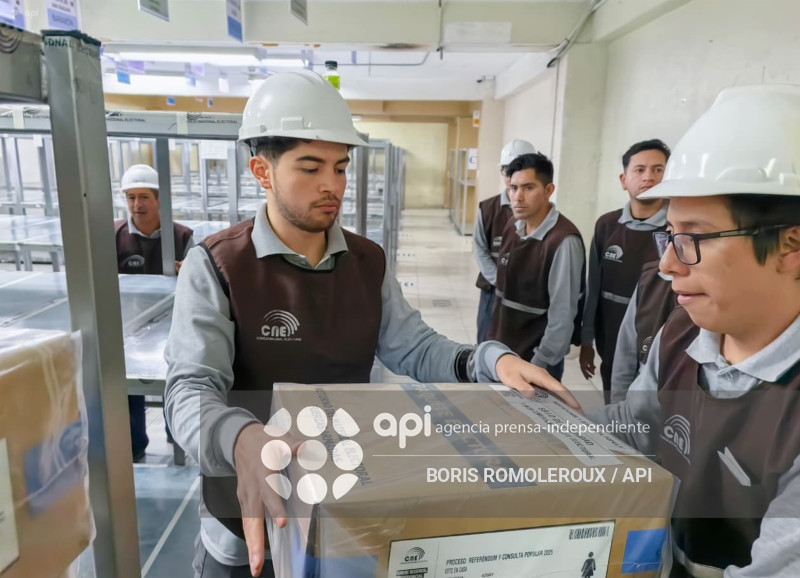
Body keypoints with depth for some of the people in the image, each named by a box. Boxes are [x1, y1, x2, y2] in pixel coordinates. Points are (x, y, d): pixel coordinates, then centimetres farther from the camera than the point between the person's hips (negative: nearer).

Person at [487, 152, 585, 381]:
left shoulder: (563, 241, -22)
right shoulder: (512, 227, 3)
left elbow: (563, 314, -21)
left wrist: (539, 364, -17)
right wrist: (495, 343, 12)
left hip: (536, 359, -7)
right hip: (502, 350, 7)